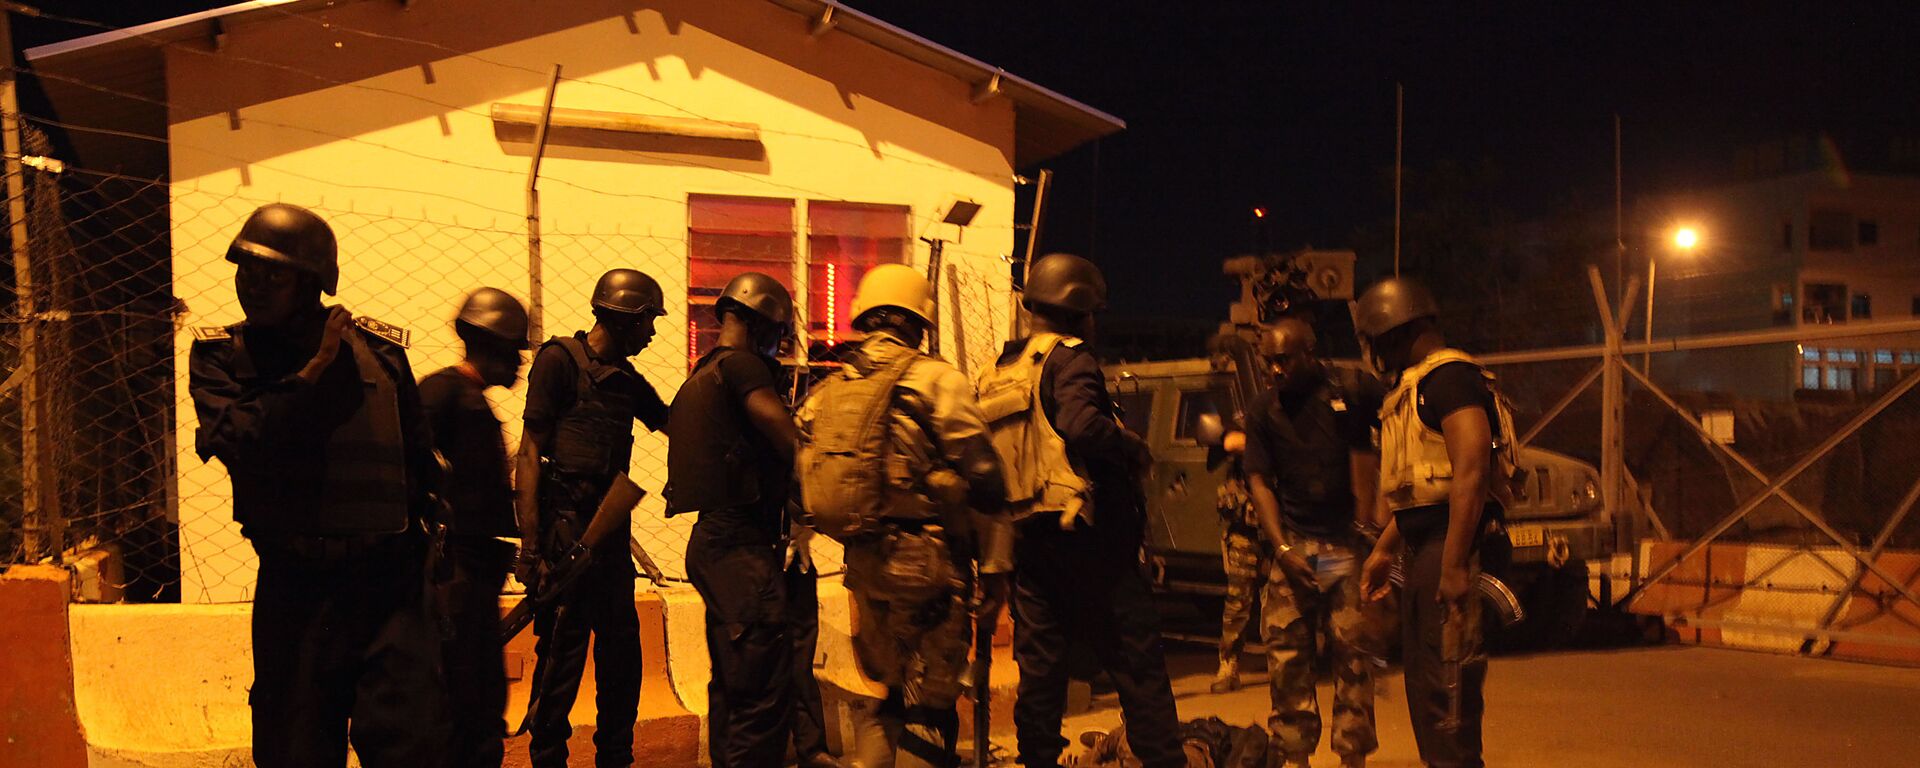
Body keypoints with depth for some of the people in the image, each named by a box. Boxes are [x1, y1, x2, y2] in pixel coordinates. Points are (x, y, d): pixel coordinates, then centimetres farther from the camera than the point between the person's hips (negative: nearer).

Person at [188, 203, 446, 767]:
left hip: (388, 581, 0)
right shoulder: (219, 355, 2)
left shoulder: (378, 350, 3)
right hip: (294, 588, 1)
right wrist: (315, 369, -12)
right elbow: (236, 441, -17)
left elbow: (421, 461, 12)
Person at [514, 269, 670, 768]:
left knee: (622, 652, 12)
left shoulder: (628, 380, 15)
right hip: (567, 531, -7)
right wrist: (531, 549, -16)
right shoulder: (560, 360, -5)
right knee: (561, 658, -3)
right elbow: (529, 455, -10)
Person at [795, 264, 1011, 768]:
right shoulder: (938, 381, -7)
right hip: (926, 561, -6)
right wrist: (995, 567, -5)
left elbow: (809, 486, 11)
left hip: (863, 565, 6)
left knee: (894, 696, 21)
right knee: (929, 707, 2)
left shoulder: (826, 394, 10)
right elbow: (983, 482, -10)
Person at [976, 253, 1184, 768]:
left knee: (1039, 663, 11)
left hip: (1025, 534, 7)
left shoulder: (999, 372, 15)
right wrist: (1136, 448, -12)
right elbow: (1081, 424, -27)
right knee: (1136, 657, 1)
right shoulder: (1068, 359, -8)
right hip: (1083, 534, -7)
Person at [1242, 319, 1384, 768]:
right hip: (1292, 542, 2)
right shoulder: (1263, 412, 7)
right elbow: (1260, 482, 4)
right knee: (1285, 654, -1)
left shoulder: (1352, 391, -2)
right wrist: (1282, 549, -8)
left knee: (1352, 650, 0)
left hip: (1347, 543, -2)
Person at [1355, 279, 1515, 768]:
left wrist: (1454, 565, -27)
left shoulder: (1448, 375, -13)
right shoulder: (1415, 386, 19)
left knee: (1448, 686, -9)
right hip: (1424, 549, 11)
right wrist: (1384, 549, 26)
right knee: (1424, 684, 17)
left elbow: (1472, 473, -23)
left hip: (1451, 546, -11)